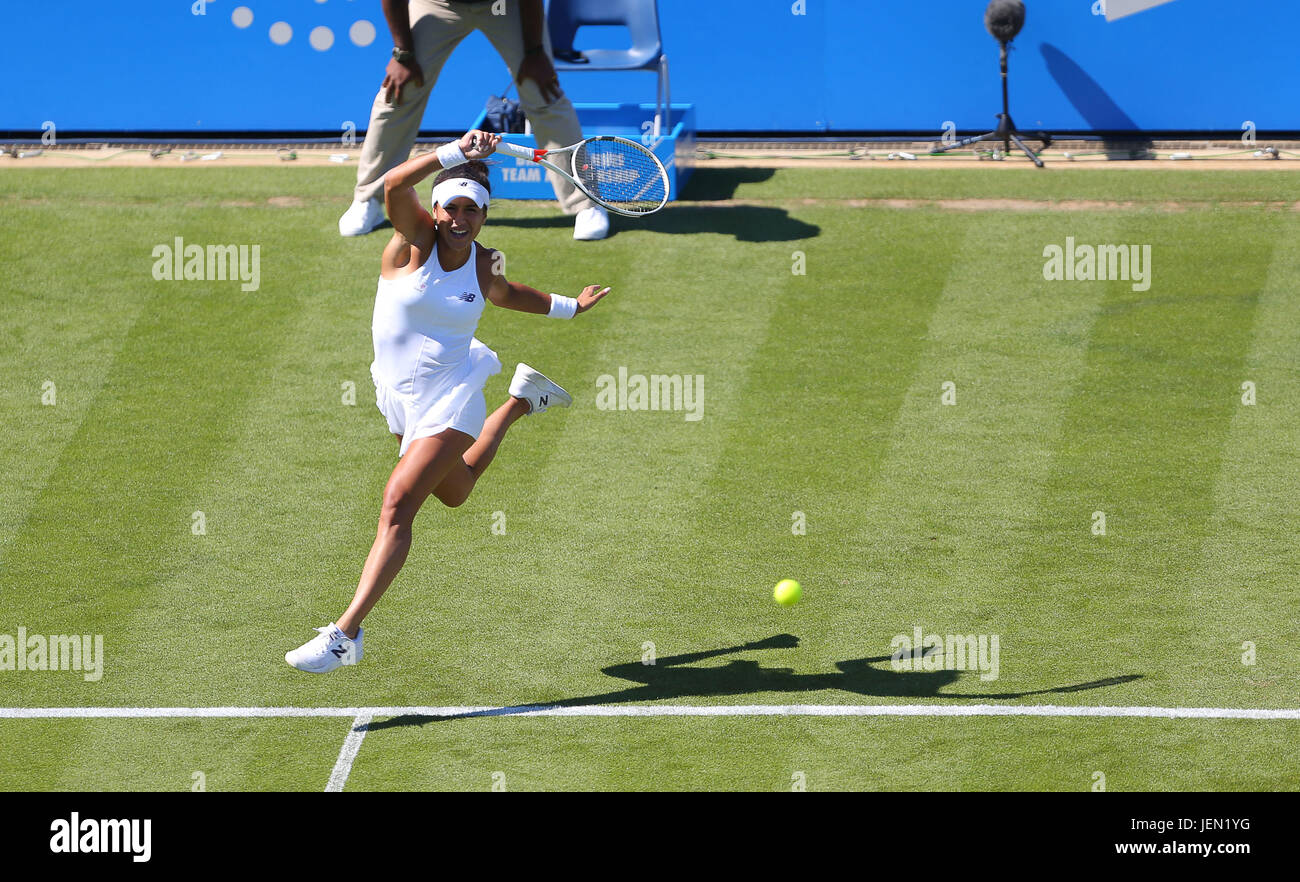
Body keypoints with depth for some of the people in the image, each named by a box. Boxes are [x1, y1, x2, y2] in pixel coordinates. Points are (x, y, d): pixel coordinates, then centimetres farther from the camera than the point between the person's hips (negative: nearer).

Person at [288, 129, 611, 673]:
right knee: (453, 491, 28)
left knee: (398, 504, -19)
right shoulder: (415, 239, -11)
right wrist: (455, 153, -42)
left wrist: (568, 306, 31)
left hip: (452, 395, -3)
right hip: (401, 398, 3)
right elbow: (394, 184, -32)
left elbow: (504, 294, 22)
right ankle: (521, 400, 54)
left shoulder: (485, 265, -4)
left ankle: (346, 634, -21)